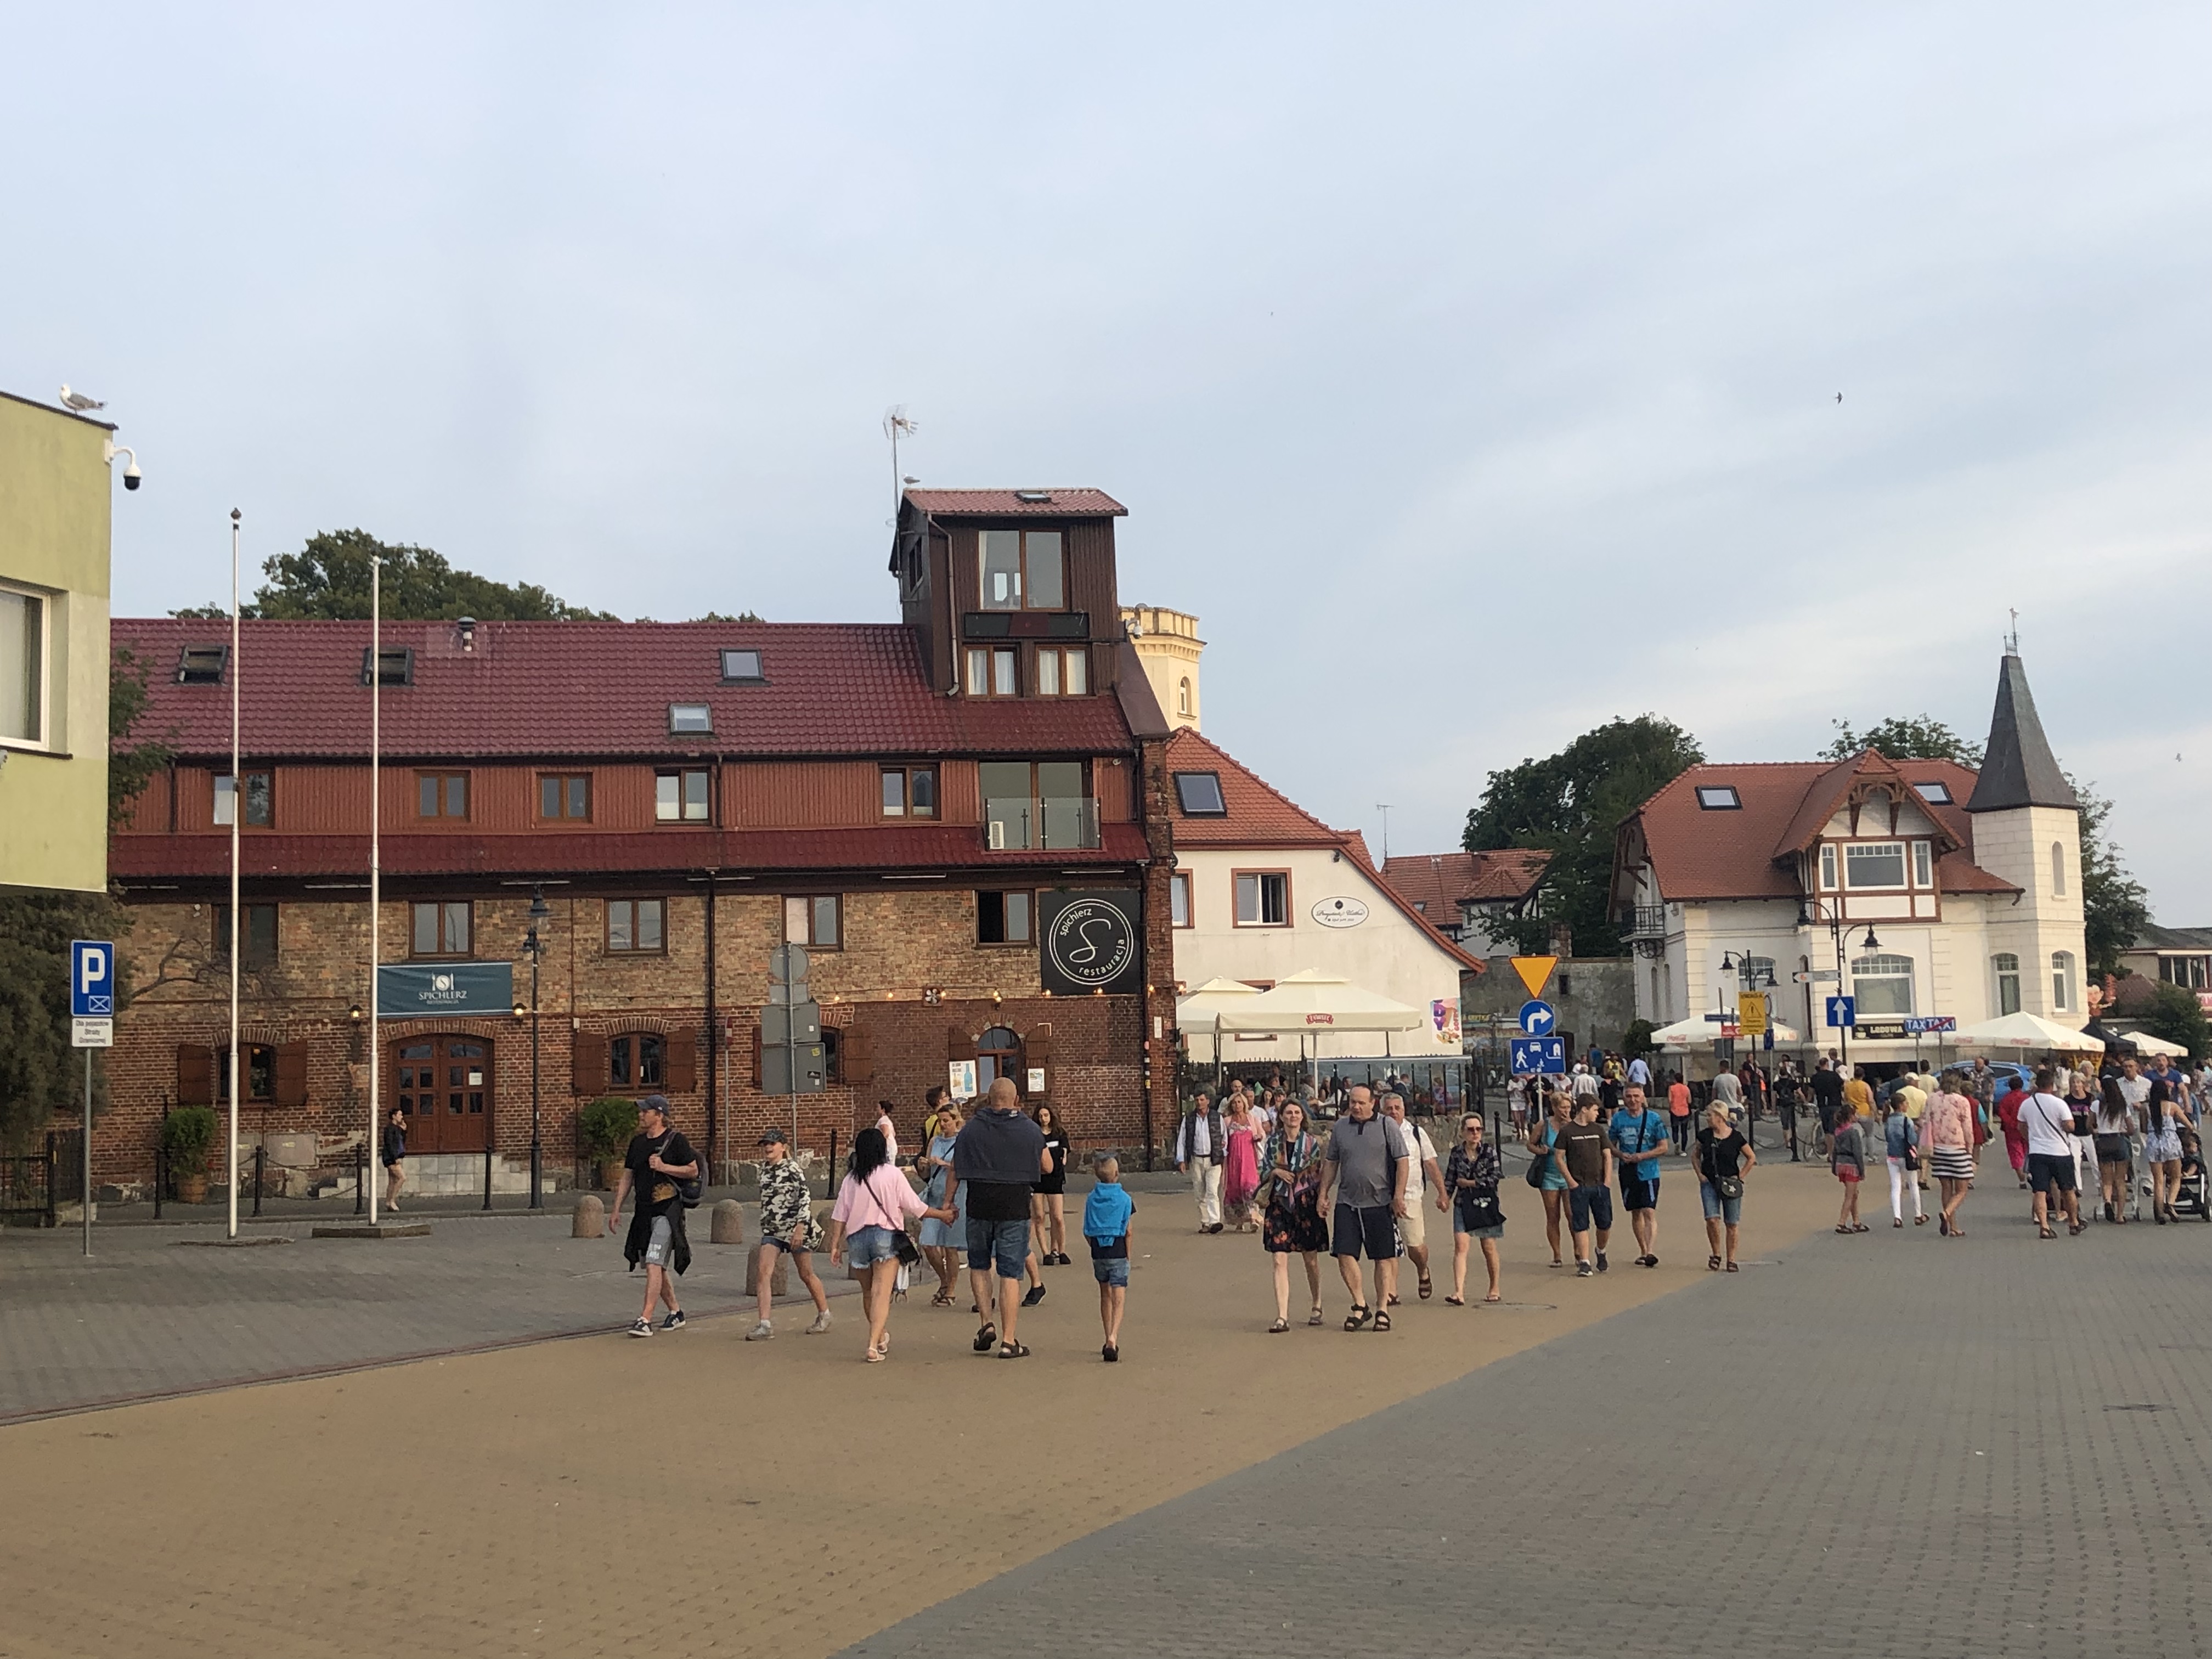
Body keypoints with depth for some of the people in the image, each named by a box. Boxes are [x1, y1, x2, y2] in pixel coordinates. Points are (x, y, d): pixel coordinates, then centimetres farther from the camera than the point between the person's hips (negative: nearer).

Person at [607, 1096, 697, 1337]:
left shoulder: (675, 1140, -5)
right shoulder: (637, 1142, 14)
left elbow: (693, 1171, -5)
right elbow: (627, 1177, 18)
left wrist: (664, 1167, -16)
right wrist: (616, 1209, 13)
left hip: (668, 1210, -7)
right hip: (644, 1211, 7)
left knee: (654, 1264, -16)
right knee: (657, 1267, 13)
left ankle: (646, 1320, -19)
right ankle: (676, 1313, 27)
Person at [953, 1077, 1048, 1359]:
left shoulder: (971, 1129, 1)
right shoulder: (1030, 1131, -1)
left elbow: (956, 1171, 2)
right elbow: (1046, 1167, 10)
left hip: (979, 1208, 1)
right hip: (1015, 1209, -1)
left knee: (979, 1265, 21)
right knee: (1010, 1273, 1)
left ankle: (986, 1323, 8)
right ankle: (1008, 1341, 0)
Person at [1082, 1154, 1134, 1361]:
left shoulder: (1091, 1199, 2)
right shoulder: (1124, 1199, -6)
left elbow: (1087, 1232, 3)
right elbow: (1127, 1231, -5)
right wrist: (1127, 1255, 5)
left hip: (1098, 1253, 3)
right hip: (1118, 1253, -3)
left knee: (1105, 1295, 18)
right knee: (1118, 1299, -4)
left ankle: (1109, 1341, 24)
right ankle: (1113, 1338, -24)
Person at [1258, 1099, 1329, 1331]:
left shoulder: (1312, 1142, 3)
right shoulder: (1272, 1142, 7)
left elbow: (1321, 1173, 6)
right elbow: (1263, 1171, 11)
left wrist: (1321, 1199, -4)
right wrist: (1276, 1172, -8)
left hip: (1306, 1203, -1)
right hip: (1279, 1205, 1)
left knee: (1311, 1260, 9)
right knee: (1280, 1261, -8)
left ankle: (1317, 1307, 31)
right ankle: (1282, 1317, -11)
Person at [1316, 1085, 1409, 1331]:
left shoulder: (1387, 1126, -2)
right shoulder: (1339, 1127, 8)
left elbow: (1403, 1161, -3)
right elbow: (1330, 1163, 17)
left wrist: (1399, 1195, -10)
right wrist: (1323, 1194, 11)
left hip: (1381, 1202, -3)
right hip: (1347, 1202, 3)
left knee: (1384, 1258, 3)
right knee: (1344, 1254, -5)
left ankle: (1382, 1309, 12)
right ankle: (1359, 1306, 9)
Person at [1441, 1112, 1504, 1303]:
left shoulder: (1489, 1151, -1)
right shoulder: (1456, 1152, 6)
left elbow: (1494, 1179, -8)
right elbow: (1449, 1180, 10)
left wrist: (1468, 1183, -8)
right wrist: (1444, 1196, -5)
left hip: (1486, 1204, -1)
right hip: (1463, 1204, 1)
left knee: (1489, 1248, 6)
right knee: (1460, 1247, -11)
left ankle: (1494, 1289, 24)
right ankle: (1459, 1293, -18)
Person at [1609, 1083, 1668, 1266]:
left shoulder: (1654, 1118, -5)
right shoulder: (1618, 1119, 3)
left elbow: (1663, 1147, -3)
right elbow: (1611, 1145, 10)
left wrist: (1641, 1156, -15)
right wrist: (1621, 1155, -11)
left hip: (1649, 1173, -4)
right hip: (1628, 1172, 4)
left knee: (1649, 1212, -13)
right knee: (1635, 1213, 12)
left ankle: (1651, 1252, -21)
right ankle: (1643, 1251, 24)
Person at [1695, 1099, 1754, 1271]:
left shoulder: (1736, 1137, -5)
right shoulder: (1704, 1135, 4)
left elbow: (1751, 1157, 5)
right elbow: (1696, 1156, 18)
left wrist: (1740, 1176, -1)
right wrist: (1700, 1174, 5)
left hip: (1730, 1184, -2)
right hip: (1709, 1183, 2)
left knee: (1731, 1224, 3)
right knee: (1712, 1219, -13)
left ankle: (1731, 1260, 14)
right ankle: (1716, 1255, 4)